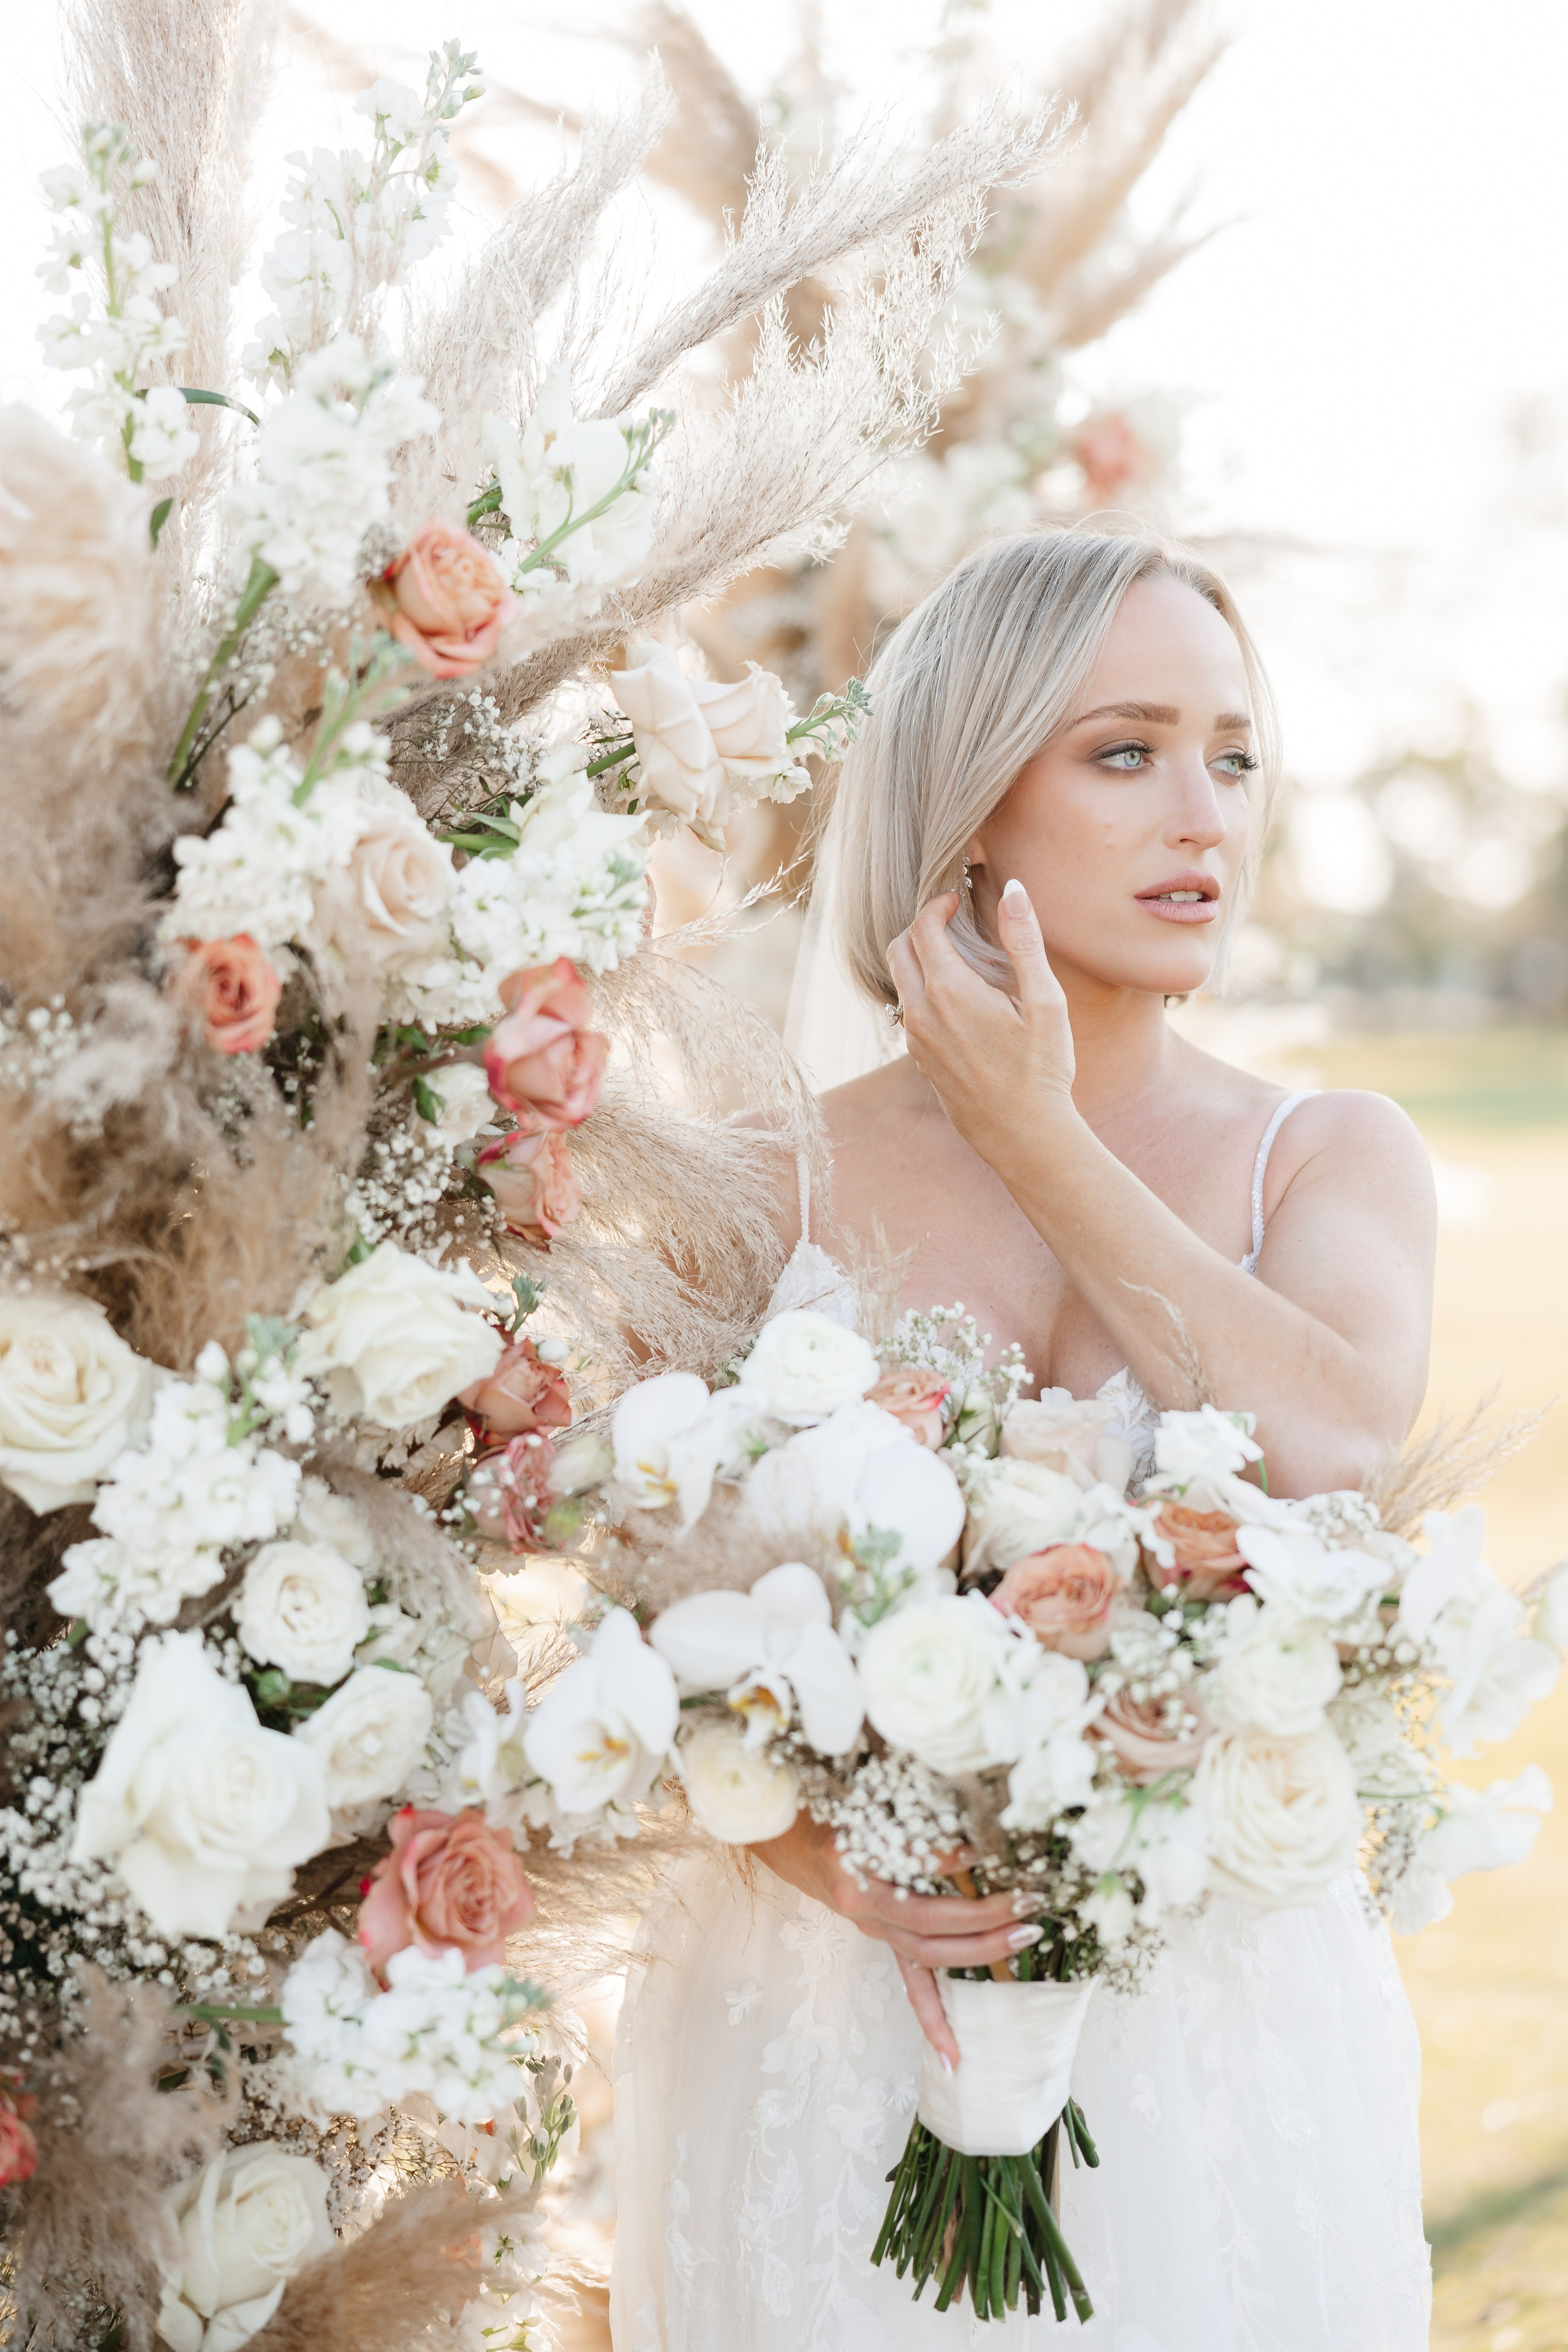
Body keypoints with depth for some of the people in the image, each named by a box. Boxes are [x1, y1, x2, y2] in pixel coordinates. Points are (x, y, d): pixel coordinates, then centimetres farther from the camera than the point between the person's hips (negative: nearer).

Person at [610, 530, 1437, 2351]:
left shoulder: (1337, 1160, 1)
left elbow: (1329, 1441, -20)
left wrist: (1036, 1134, -13)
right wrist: (809, 1843, -20)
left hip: (1217, 2035, 1)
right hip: (829, 2022, -1)